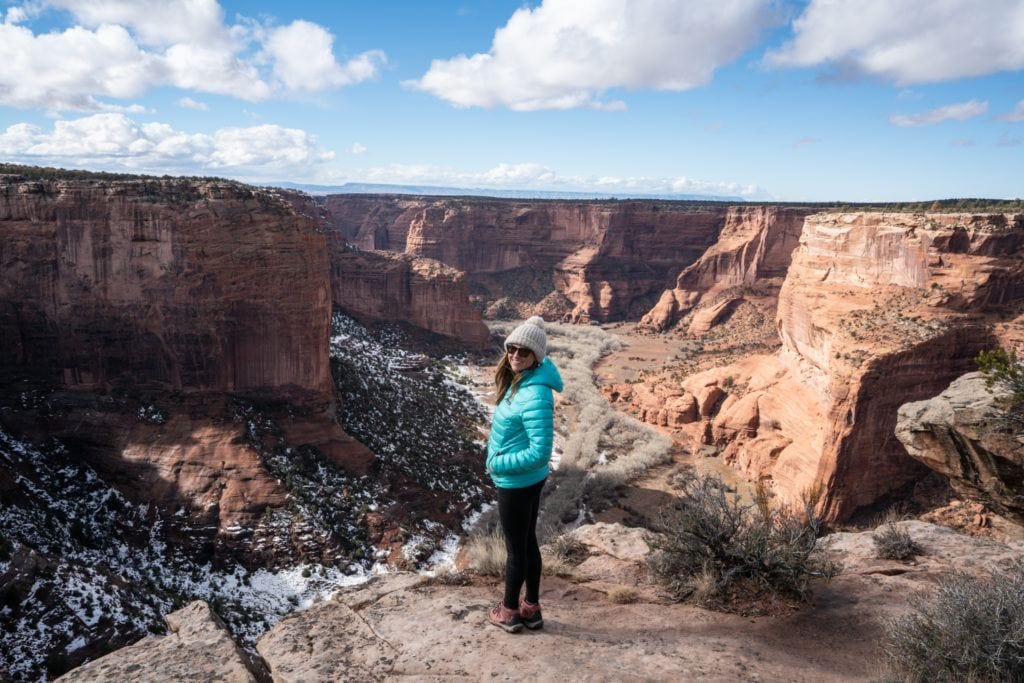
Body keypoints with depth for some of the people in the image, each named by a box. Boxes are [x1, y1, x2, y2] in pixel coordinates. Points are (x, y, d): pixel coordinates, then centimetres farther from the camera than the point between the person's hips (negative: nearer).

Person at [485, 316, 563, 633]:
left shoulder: (535, 395, -28)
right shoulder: (519, 381, -1)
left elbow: (540, 453, -30)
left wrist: (498, 464, -17)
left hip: (517, 483, -9)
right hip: (526, 481, 9)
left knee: (515, 548, 10)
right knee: (528, 542, 20)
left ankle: (509, 611, 31)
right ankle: (531, 608, 36)